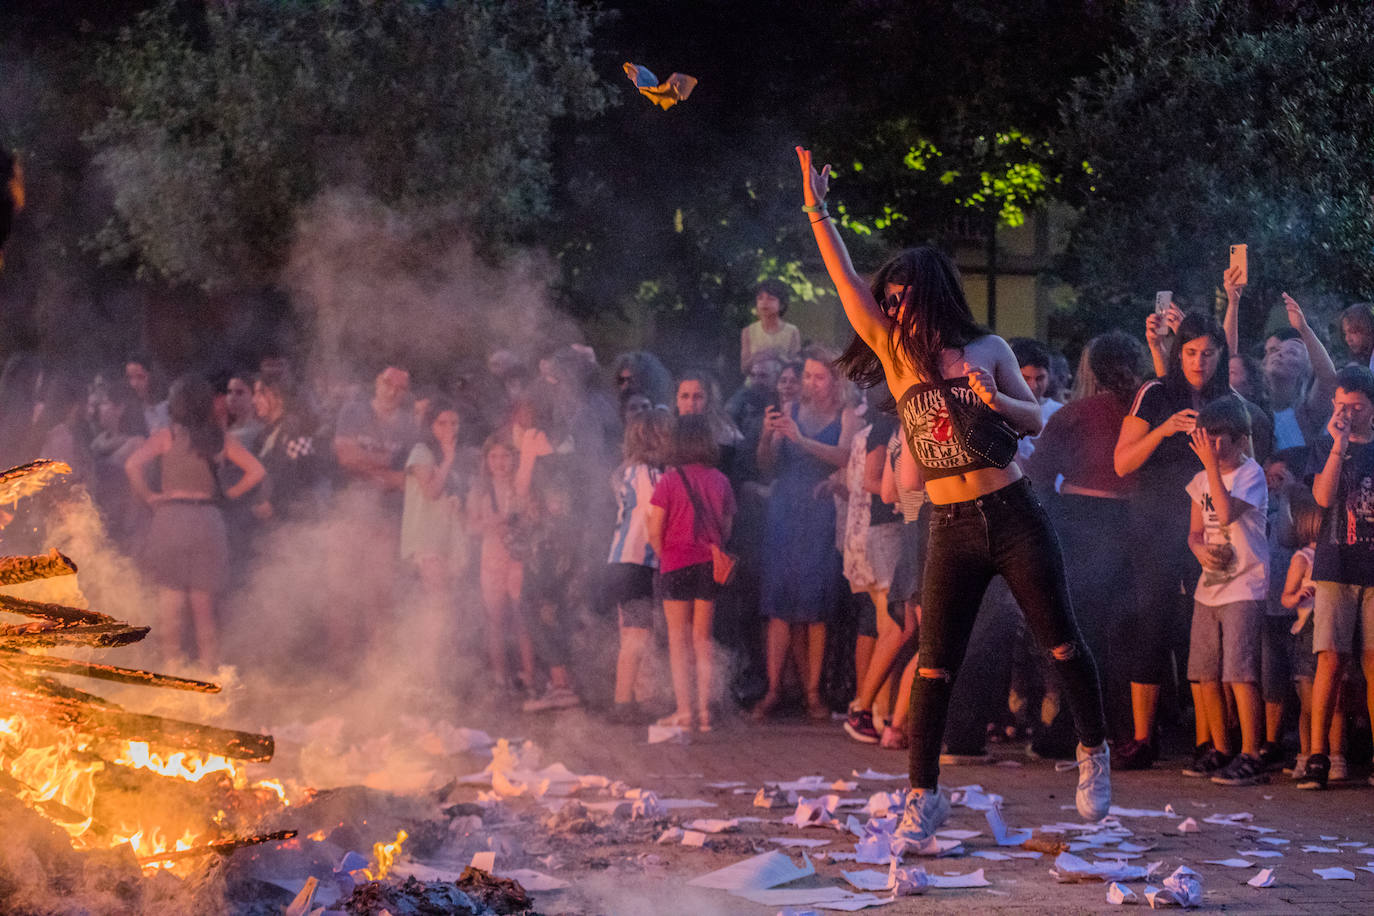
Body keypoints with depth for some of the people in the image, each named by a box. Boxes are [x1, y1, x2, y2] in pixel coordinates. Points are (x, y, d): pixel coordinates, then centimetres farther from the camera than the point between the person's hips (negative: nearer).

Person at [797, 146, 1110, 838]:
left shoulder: (988, 351, 5)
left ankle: (1093, 755, 19)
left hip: (1014, 518, -1)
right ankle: (923, 795, 4)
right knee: (934, 666, -2)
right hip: (952, 529, 1)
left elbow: (1036, 420, 6)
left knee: (1061, 643, 1)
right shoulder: (897, 356, 7)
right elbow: (848, 283, 1)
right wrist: (817, 211, -3)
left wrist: (996, 400, -15)